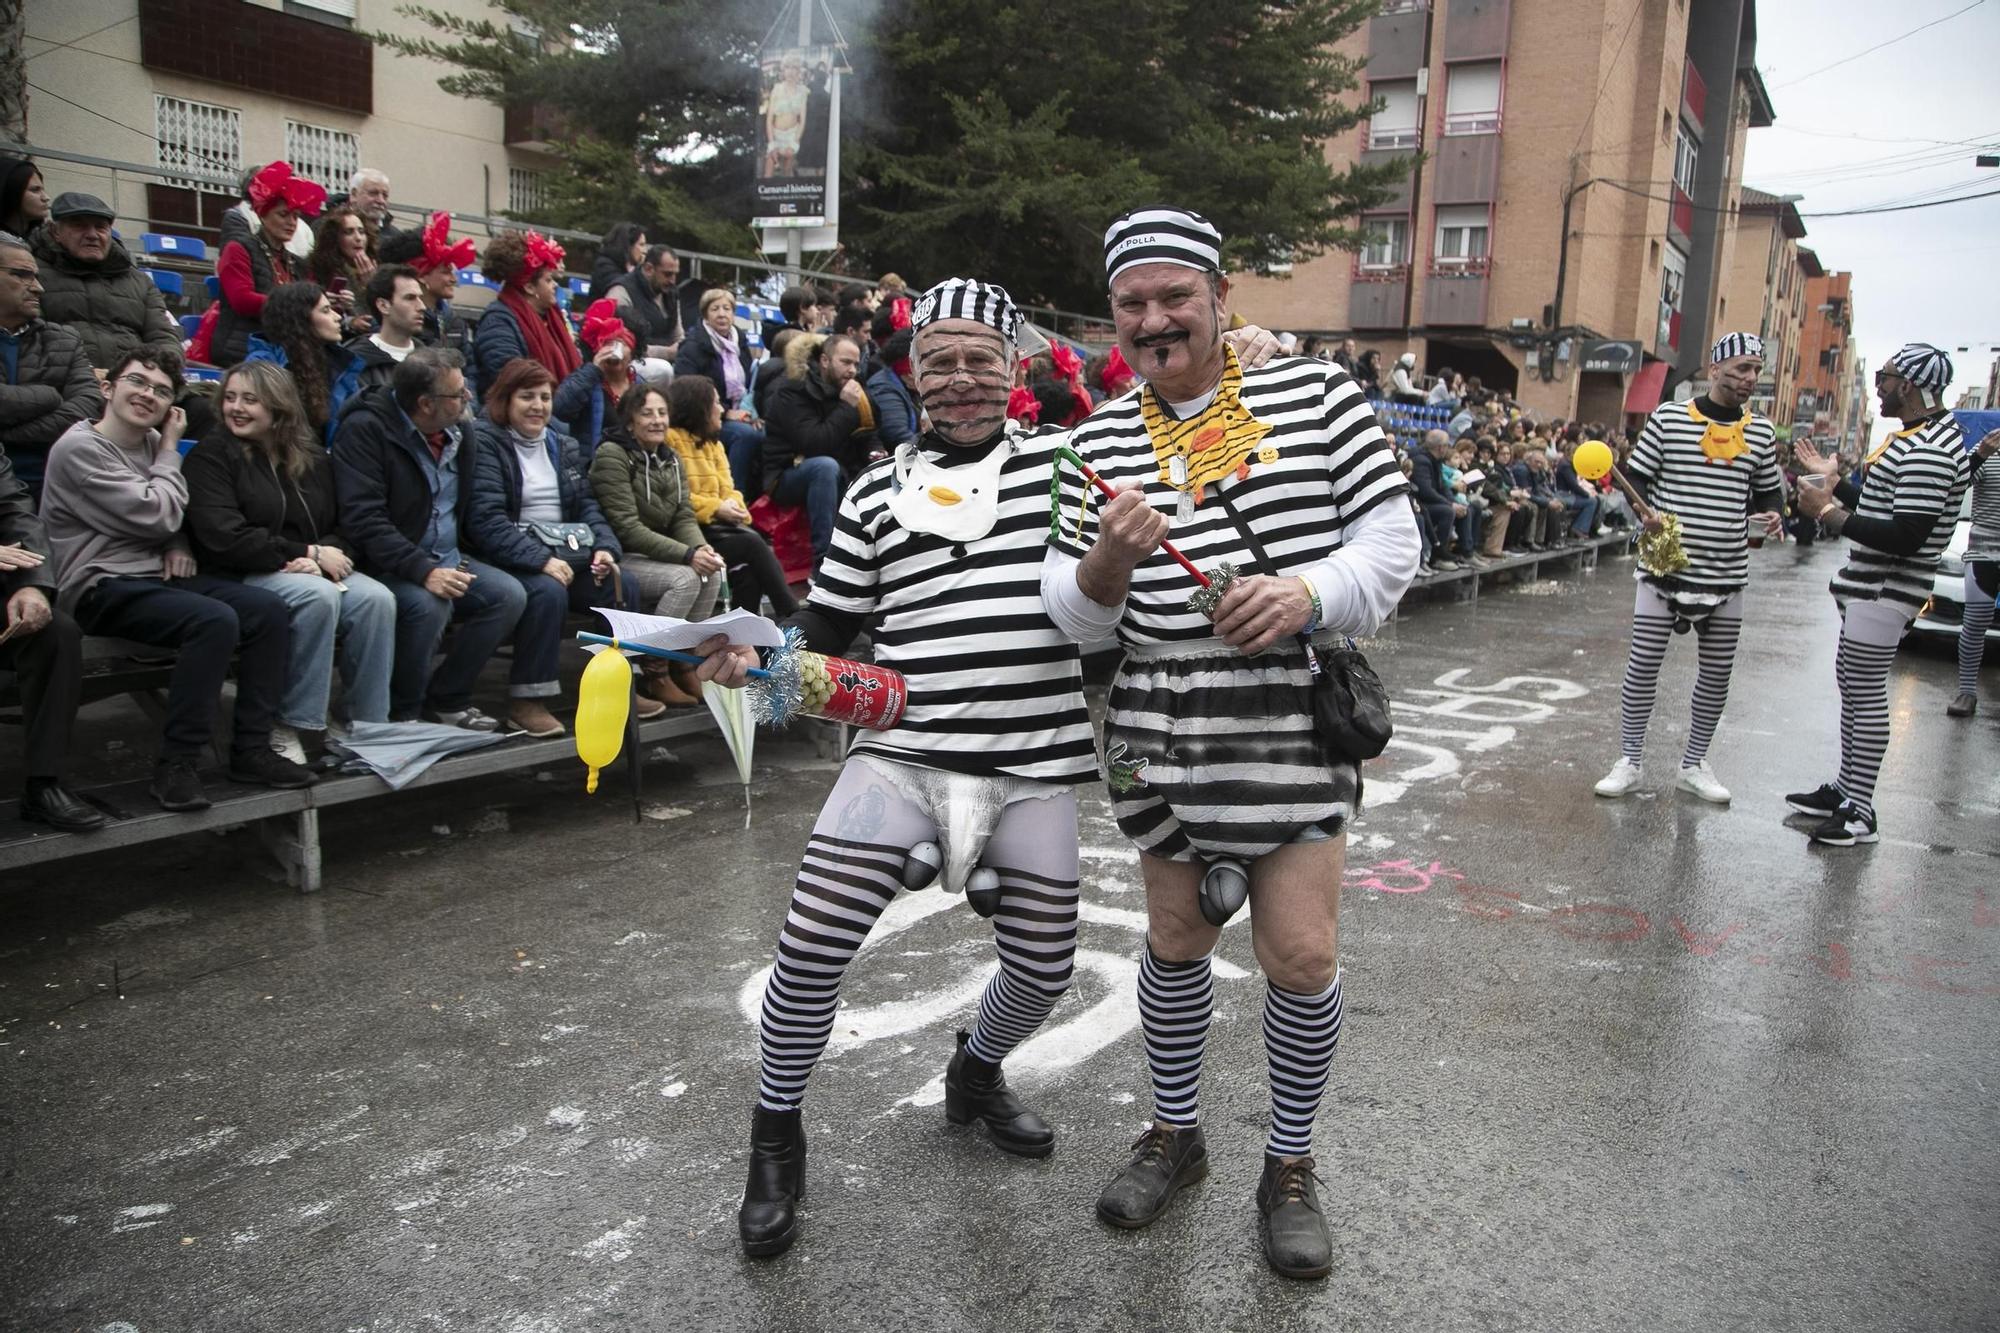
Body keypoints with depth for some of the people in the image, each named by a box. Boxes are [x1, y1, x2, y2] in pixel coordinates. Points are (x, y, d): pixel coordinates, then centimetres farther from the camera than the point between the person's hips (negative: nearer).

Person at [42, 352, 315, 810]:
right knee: (215, 621, -32)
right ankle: (176, 764, -23)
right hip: (103, 587, -8)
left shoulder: (151, 442, 13)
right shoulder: (80, 448, -11)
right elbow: (156, 515, -16)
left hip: (158, 574, 8)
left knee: (269, 610, -12)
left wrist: (178, 543, 3)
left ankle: (251, 749, -8)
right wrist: (170, 451, -2)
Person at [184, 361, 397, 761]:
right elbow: (225, 539, -13)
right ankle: (288, 727, -25)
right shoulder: (210, 457, 0)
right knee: (319, 595, -35)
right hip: (241, 577, -5)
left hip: (313, 570, 5)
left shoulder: (312, 456, 15)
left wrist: (325, 555, -13)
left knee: (377, 597, -25)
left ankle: (370, 724, -19)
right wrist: (308, 552, -15)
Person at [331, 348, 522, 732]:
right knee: (429, 604, -35)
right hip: (386, 567, -7)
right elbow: (363, 520, -23)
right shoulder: (365, 429, -15)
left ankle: (447, 700, -1)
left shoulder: (457, 433, 8)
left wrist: (456, 562, 6)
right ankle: (403, 714, -12)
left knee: (509, 595, -14)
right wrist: (423, 571, -32)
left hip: (447, 560, 7)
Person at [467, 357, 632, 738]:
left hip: (569, 556, 6)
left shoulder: (563, 446, 18)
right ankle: (526, 701, -24)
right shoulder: (484, 442, -4)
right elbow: (486, 519, -16)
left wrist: (605, 547, -6)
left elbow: (586, 506, 16)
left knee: (625, 588, -16)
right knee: (548, 592, -35)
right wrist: (541, 560, -25)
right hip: (511, 560, -6)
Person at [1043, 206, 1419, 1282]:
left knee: (1301, 957, -2)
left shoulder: (1317, 395, -1)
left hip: (1299, 719, -1)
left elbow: (1391, 542, 0)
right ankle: (1173, 1134, 37)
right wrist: (1111, 559, -20)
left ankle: (1290, 1166, 24)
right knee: (1176, 940, 13)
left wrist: (1308, 593, -19)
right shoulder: (1102, 442, 4)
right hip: (1163, 728, 2)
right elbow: (1074, 616, 2)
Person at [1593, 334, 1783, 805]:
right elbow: (1635, 477, 0)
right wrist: (1645, 511, -18)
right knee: (1643, 665, 0)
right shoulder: (1668, 417, -3)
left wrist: (1772, 514, -5)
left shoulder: (1761, 432, 8)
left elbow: (1768, 491, 17)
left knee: (1716, 674, 9)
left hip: (1727, 574, 4)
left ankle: (1694, 764, 24)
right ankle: (1629, 761, 13)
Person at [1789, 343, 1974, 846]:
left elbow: (1905, 536, -26)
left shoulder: (1928, 451, -21)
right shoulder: (1917, 436, 14)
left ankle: (1860, 811, 0)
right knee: (1852, 685, 17)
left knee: (1866, 692, -7)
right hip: (1870, 585, 11)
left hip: (1884, 591, -11)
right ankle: (1845, 788, 28)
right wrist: (1834, 481, 21)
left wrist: (1829, 513, -22)